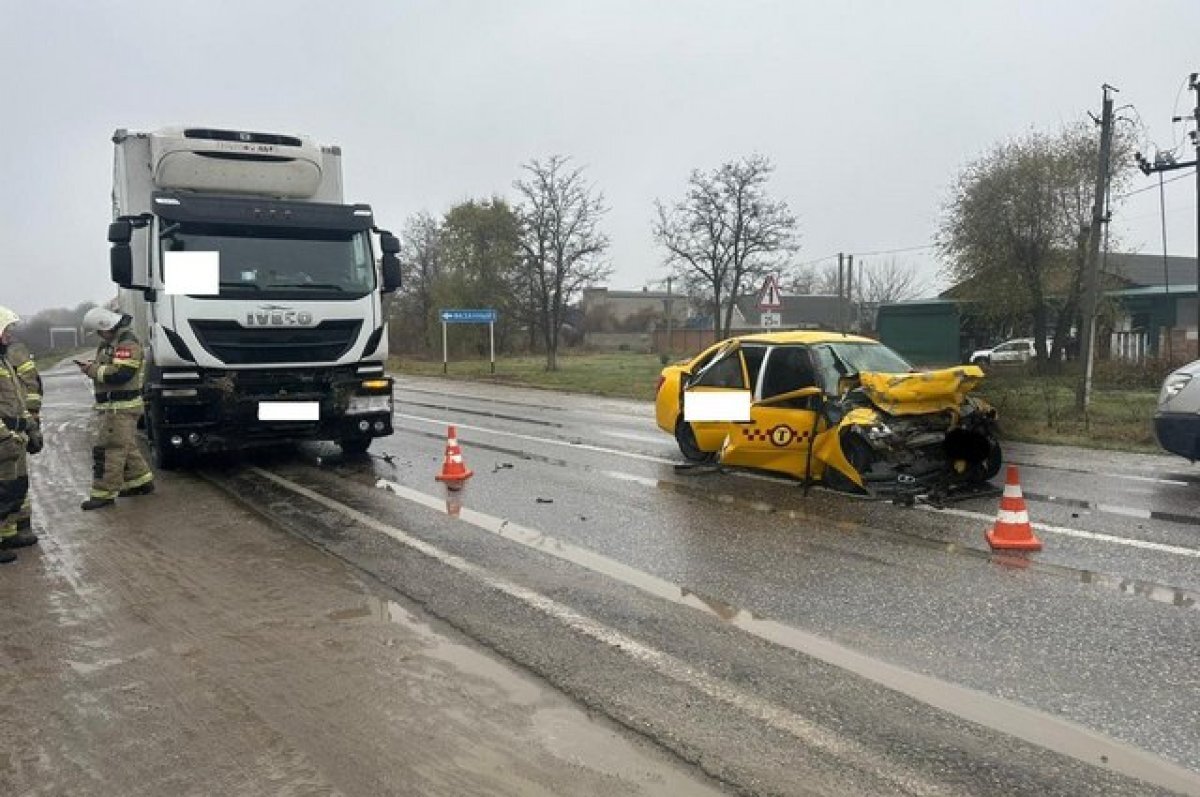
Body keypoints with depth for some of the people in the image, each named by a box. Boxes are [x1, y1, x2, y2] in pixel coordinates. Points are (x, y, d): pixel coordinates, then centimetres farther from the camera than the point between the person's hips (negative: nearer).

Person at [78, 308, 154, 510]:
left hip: (121, 407, -11)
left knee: (107, 449, -9)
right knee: (126, 447, 19)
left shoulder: (127, 344, -17)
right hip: (112, 406, 11)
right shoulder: (111, 342, 16)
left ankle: (104, 494, -5)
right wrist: (92, 366, 2)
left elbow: (120, 374, -26)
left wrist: (93, 369, -15)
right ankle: (141, 482, 30)